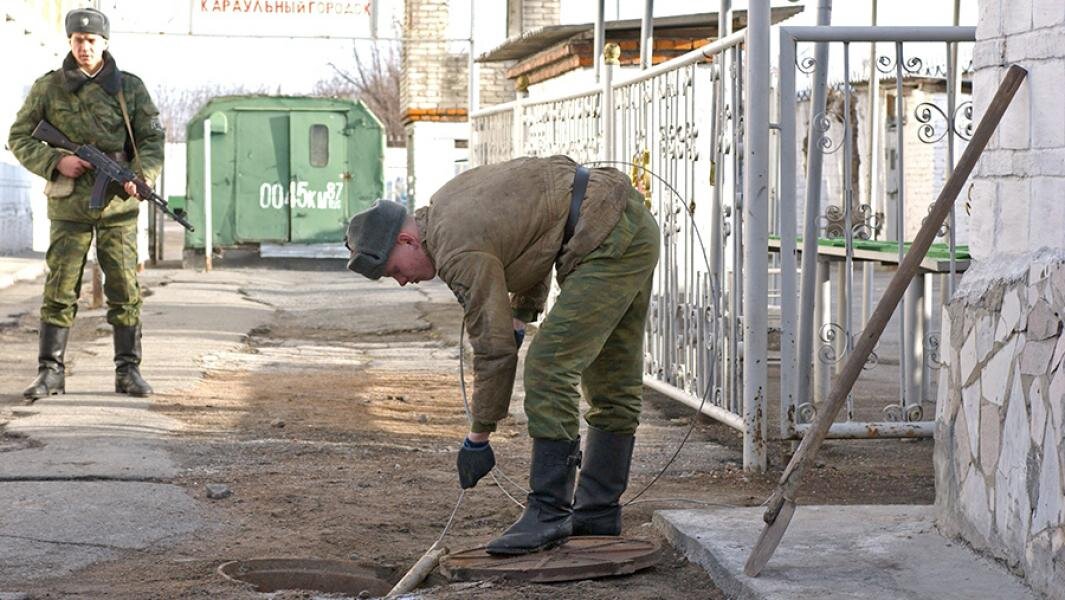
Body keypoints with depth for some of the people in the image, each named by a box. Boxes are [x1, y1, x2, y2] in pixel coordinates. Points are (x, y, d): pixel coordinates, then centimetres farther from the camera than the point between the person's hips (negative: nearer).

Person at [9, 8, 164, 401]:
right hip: (69, 206, 0)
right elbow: (19, 139, 5)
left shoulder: (130, 88, 3)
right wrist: (55, 162, -11)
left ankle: (128, 371, 8)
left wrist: (140, 176, -15)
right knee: (59, 291, -1)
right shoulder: (48, 88, 2)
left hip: (118, 206, 0)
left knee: (125, 290, 1)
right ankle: (50, 371, 4)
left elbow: (152, 139, 3)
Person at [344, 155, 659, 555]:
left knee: (550, 365, -14)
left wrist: (478, 439, -8)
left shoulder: (461, 252, -18)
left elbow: (494, 349, -16)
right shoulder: (447, 205, 11)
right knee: (612, 382, 14)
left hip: (609, 241, -11)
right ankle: (598, 510, 21)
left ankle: (549, 512, -11)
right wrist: (520, 316, 17)